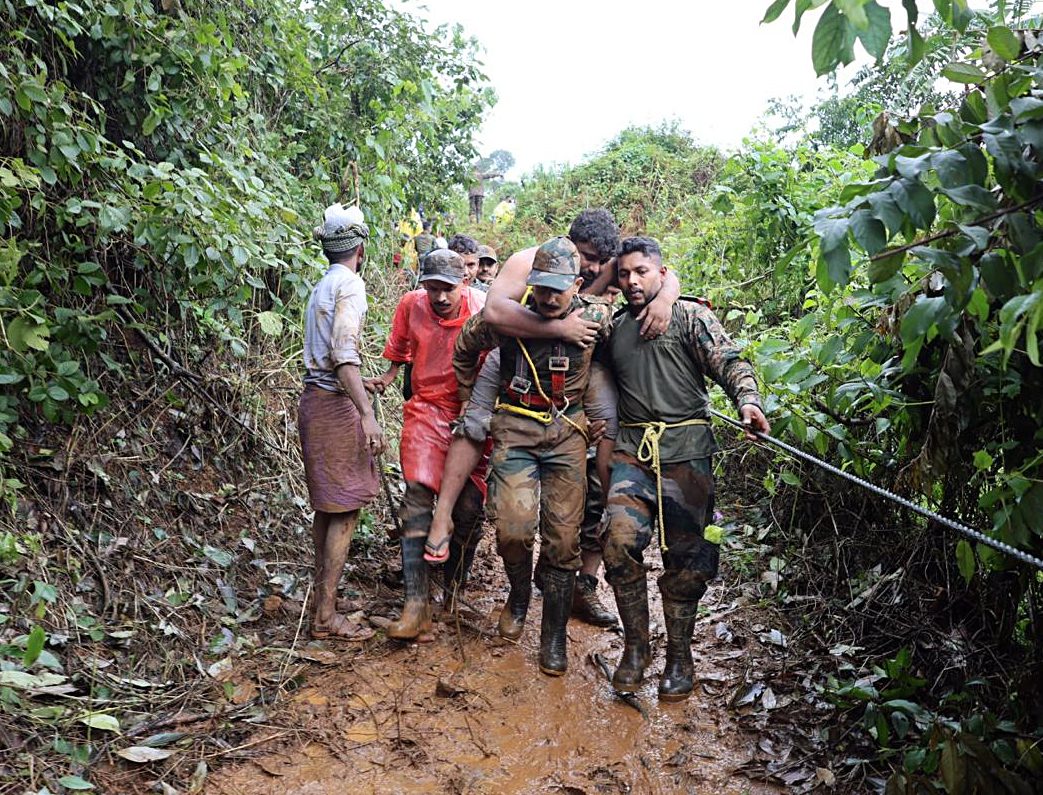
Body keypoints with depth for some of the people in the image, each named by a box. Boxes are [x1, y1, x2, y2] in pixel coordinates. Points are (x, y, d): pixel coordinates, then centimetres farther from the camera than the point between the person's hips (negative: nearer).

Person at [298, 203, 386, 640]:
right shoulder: (350, 283, -11)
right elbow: (343, 353, -22)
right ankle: (325, 615, -1)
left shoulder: (321, 286, 17)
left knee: (325, 507, 15)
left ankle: (321, 598, 25)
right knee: (344, 510, -5)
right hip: (336, 403, -9)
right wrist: (367, 414, -27)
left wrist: (363, 383, 33)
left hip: (313, 399, 9)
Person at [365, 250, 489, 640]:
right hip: (426, 410, 1)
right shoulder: (411, 305, -2)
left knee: (469, 506, 1)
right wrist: (388, 377, 9)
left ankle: (456, 586, 27)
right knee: (418, 496, -14)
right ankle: (416, 604, -12)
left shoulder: (483, 308, -9)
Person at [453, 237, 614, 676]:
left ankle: (554, 637, 17)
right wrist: (471, 402, 16)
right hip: (516, 428, 0)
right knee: (513, 528, -14)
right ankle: (519, 595, 20)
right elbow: (465, 350, 11)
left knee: (563, 538, 1)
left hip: (567, 432, 1)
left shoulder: (597, 316, -7)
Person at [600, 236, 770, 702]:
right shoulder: (614, 329, 19)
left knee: (686, 559, 2)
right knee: (620, 541, -15)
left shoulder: (690, 316, 5)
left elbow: (728, 362, -8)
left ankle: (678, 657, 19)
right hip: (631, 451, 3)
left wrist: (747, 399, -26)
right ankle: (636, 646, 4)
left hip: (686, 451, -3)